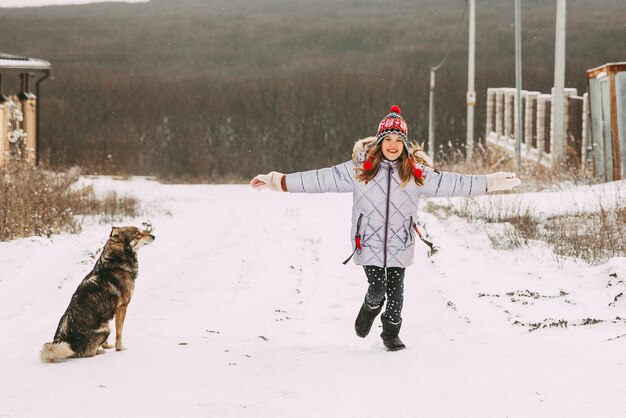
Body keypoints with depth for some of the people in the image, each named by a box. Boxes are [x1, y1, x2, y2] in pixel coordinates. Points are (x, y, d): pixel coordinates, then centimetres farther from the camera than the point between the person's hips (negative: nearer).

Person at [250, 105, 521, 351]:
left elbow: (448, 183, 3)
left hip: (400, 242, 2)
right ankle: (370, 308, 31)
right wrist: (279, 182, -10)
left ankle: (391, 333, 27)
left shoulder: (416, 172, 0)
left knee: (396, 290, 4)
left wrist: (490, 183, 0)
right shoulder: (360, 169, -6)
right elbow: (323, 179, -6)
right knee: (377, 287, -5)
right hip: (369, 240, -2)